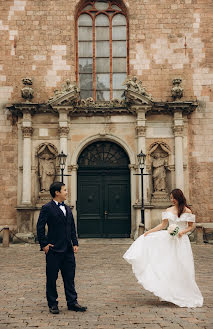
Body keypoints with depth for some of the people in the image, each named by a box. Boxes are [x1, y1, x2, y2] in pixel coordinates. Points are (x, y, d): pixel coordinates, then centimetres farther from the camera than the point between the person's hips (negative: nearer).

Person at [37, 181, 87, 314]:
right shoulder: (47, 208, -8)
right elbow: (40, 227, -10)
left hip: (68, 250, 6)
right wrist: (44, 244, -12)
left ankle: (72, 303, 18)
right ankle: (53, 304, 16)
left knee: (70, 277, 10)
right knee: (52, 278, 4)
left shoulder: (67, 209, 14)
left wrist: (75, 243, 9)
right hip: (54, 249, -6)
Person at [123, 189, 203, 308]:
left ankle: (184, 295, 13)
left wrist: (183, 231, -17)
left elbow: (190, 226, 1)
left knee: (181, 267, -1)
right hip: (168, 239, 4)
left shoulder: (187, 211, -4)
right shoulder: (168, 210, 6)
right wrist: (149, 231, 5)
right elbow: (163, 225, 11)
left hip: (181, 240, -4)